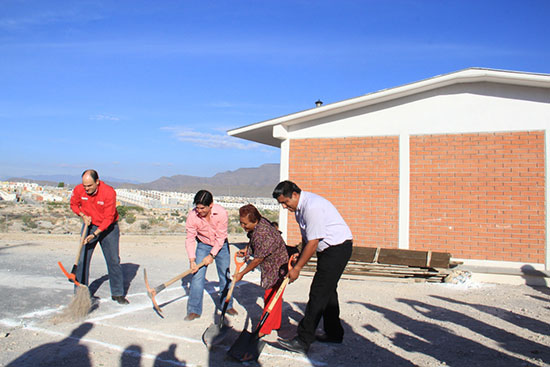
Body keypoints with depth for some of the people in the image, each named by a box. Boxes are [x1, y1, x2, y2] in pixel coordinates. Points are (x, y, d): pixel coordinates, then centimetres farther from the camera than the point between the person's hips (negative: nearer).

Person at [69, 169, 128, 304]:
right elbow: (74, 204, 8)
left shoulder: (109, 192, -25)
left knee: (113, 260, -1)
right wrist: (83, 215, -10)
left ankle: (117, 293, 11)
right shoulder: (78, 190, -14)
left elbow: (109, 218, -22)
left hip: (108, 227, -2)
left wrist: (95, 234, -29)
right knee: (82, 259, -3)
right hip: (89, 226, 3)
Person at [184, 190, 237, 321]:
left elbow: (221, 237, -19)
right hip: (203, 245, 0)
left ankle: (227, 306, 24)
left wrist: (212, 255, -20)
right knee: (197, 276, -8)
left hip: (220, 246, 0)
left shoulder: (221, 213, -28)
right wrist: (192, 260, -22)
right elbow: (190, 238, -15)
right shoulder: (192, 215, -24)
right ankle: (194, 310, 4)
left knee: (225, 276, 5)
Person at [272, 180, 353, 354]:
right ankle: (333, 333, 32)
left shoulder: (312, 206, -25)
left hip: (338, 247, -10)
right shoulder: (300, 206, 8)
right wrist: (298, 259, 14)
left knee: (319, 293, -10)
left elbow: (313, 243, -23)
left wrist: (297, 268, -16)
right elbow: (306, 239, 15)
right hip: (328, 249, 11)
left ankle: (303, 341, -7)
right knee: (328, 290, 18)